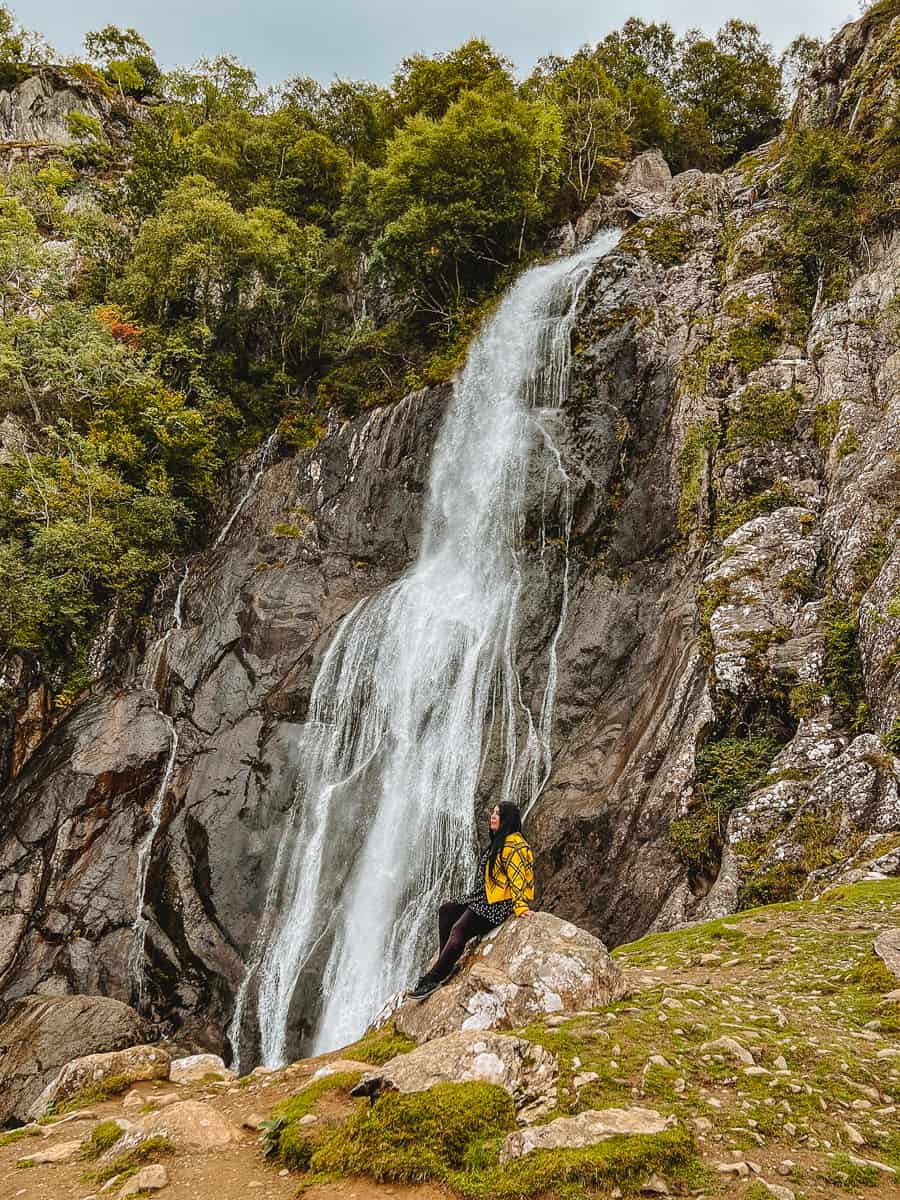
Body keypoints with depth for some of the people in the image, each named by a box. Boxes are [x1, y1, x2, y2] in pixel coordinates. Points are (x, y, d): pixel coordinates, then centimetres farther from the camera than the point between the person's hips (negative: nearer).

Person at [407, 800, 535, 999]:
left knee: (460, 929, -21)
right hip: (485, 900, 11)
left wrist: (519, 907, -28)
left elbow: (518, 879, -22)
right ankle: (445, 963, 7)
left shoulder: (514, 845, -15)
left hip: (501, 905, -11)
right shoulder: (499, 842, 19)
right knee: (446, 910, 10)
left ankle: (434, 978, -17)